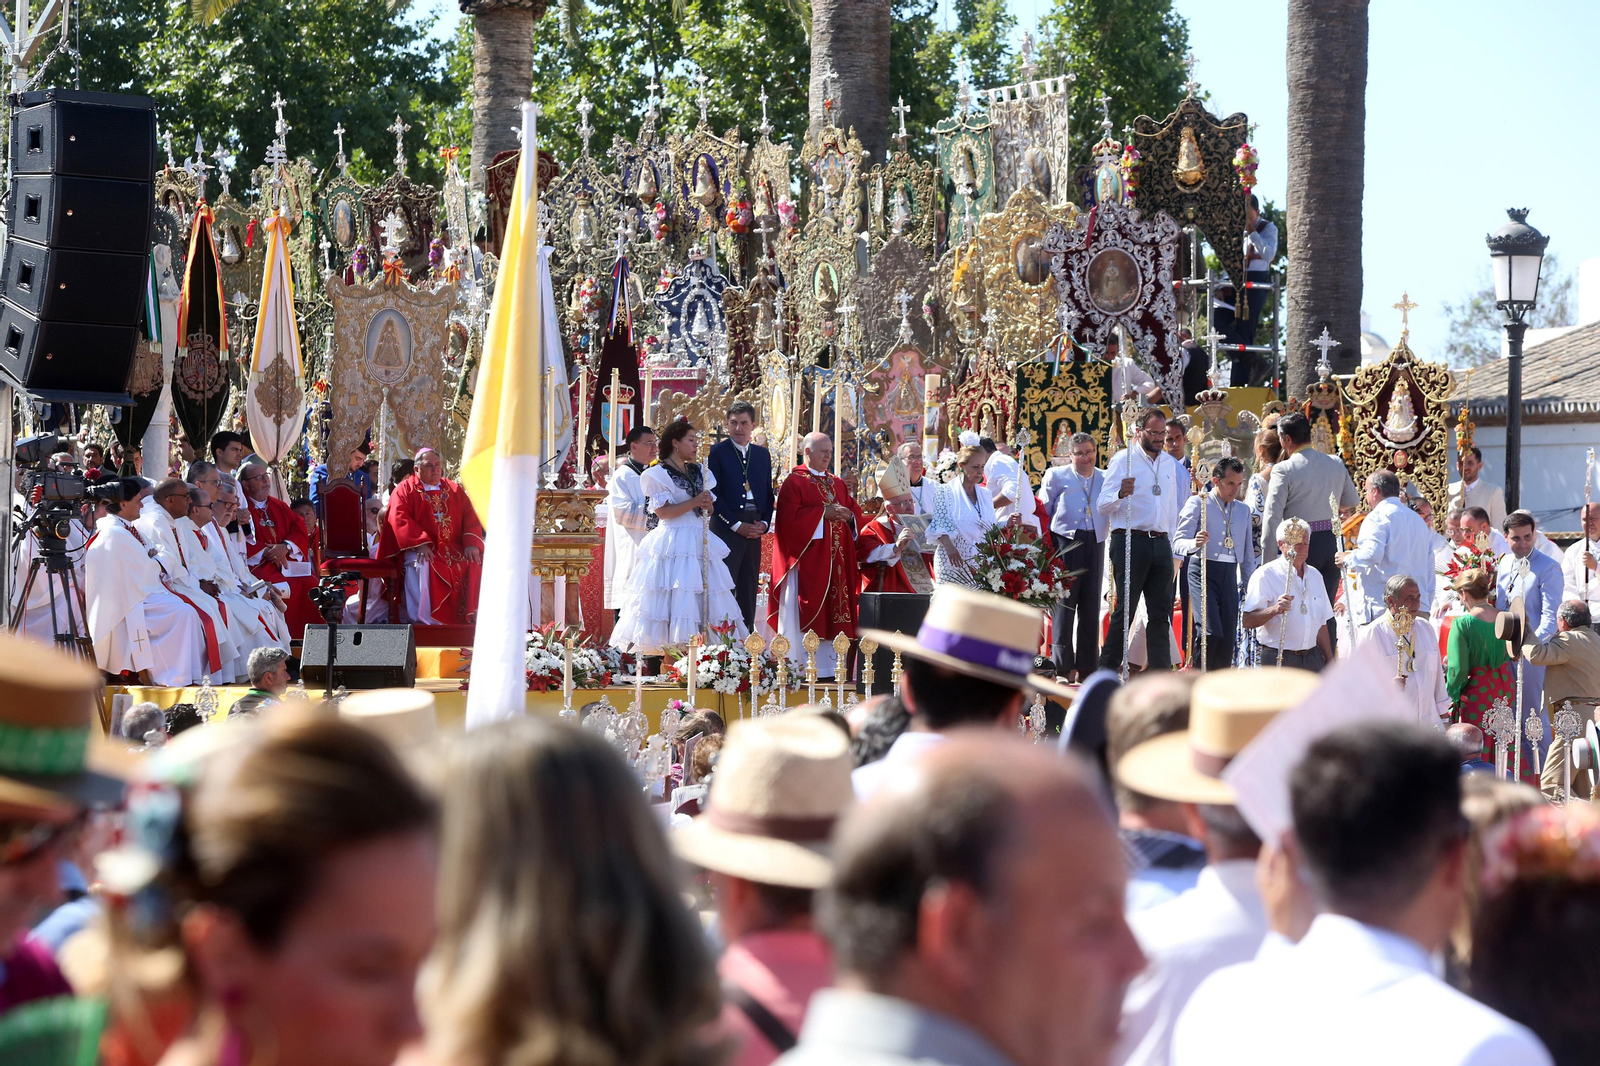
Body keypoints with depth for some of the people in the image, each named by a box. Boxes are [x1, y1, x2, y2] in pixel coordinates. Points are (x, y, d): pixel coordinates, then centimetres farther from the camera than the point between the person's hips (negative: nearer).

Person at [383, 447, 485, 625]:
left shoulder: (454, 490, 19)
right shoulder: (405, 490, 8)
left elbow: (470, 516, 9)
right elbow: (399, 518, -6)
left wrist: (471, 543, -11)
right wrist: (420, 543, -22)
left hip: (454, 548, 3)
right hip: (422, 550, -3)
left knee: (476, 564, -24)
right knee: (421, 566, -36)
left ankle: (473, 617, -19)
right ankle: (423, 622, -30)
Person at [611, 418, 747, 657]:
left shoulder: (699, 472, 17)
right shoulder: (659, 473, -3)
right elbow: (662, 511, -12)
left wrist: (708, 505, -4)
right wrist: (694, 503, -16)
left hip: (699, 542, 7)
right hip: (673, 544, -7)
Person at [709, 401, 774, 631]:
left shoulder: (762, 454, 16)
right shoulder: (717, 452, -1)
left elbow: (768, 493, 17)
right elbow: (713, 493, -7)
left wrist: (764, 523, 1)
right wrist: (736, 525, -12)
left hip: (754, 529, 5)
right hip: (726, 527, -5)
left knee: (748, 590, 5)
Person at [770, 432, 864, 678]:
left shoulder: (838, 484, 18)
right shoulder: (794, 482, -2)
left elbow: (855, 513, 16)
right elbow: (790, 518, -13)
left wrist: (849, 516, -7)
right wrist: (823, 513, -16)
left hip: (836, 561, 6)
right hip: (807, 561, -6)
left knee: (833, 612, 4)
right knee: (807, 613, -9)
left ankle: (830, 665, 6)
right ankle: (800, 667, -7)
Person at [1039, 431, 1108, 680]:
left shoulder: (1106, 480, 12)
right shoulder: (1056, 476, 5)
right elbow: (1042, 512, 7)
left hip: (1094, 545, 3)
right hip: (1065, 541, -3)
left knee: (1091, 606, 4)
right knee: (1064, 604, -4)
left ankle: (1087, 668, 9)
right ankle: (1062, 668, -2)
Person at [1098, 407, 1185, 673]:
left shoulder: (1170, 463, 16)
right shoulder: (1123, 460, -3)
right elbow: (1103, 505, -8)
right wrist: (1121, 494, -28)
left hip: (1161, 543, 6)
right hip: (1130, 540, -6)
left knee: (1161, 611, 3)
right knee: (1125, 608, -6)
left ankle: (1161, 672, 5)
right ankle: (1107, 670, 0)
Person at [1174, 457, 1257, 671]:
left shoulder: (1243, 510, 20)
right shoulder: (1198, 503, 2)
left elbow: (1248, 553, 26)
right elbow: (1178, 542, -7)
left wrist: (1248, 586, 20)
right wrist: (1195, 544, -29)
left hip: (1230, 575, 5)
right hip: (1203, 572, -5)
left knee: (1227, 637, 0)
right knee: (1211, 632, -19)